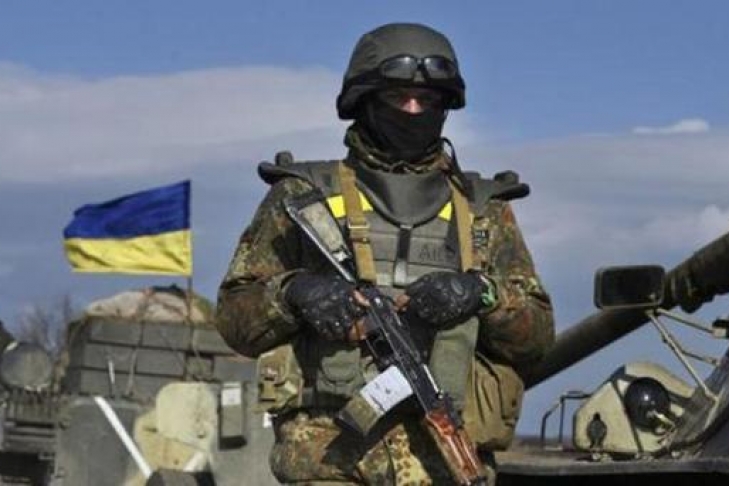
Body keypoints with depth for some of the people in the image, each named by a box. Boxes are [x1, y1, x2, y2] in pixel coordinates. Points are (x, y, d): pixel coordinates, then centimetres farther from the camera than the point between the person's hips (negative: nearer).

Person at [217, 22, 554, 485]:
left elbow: (536, 333, 14)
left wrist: (481, 294, -6)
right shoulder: (305, 197, 13)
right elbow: (236, 317, 11)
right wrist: (294, 293, -10)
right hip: (331, 448, -2)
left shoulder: (483, 210, 19)